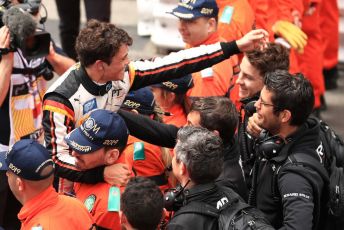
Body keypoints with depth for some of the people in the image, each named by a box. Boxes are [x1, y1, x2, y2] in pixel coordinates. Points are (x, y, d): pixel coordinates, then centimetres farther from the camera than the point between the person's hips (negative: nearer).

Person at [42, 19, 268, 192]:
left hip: (105, 170, 6)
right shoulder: (61, 100, -28)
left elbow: (175, 65, -9)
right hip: (73, 182, -5)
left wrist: (235, 46, -10)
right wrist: (102, 173, -39)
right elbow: (57, 159, -26)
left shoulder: (121, 75, -12)